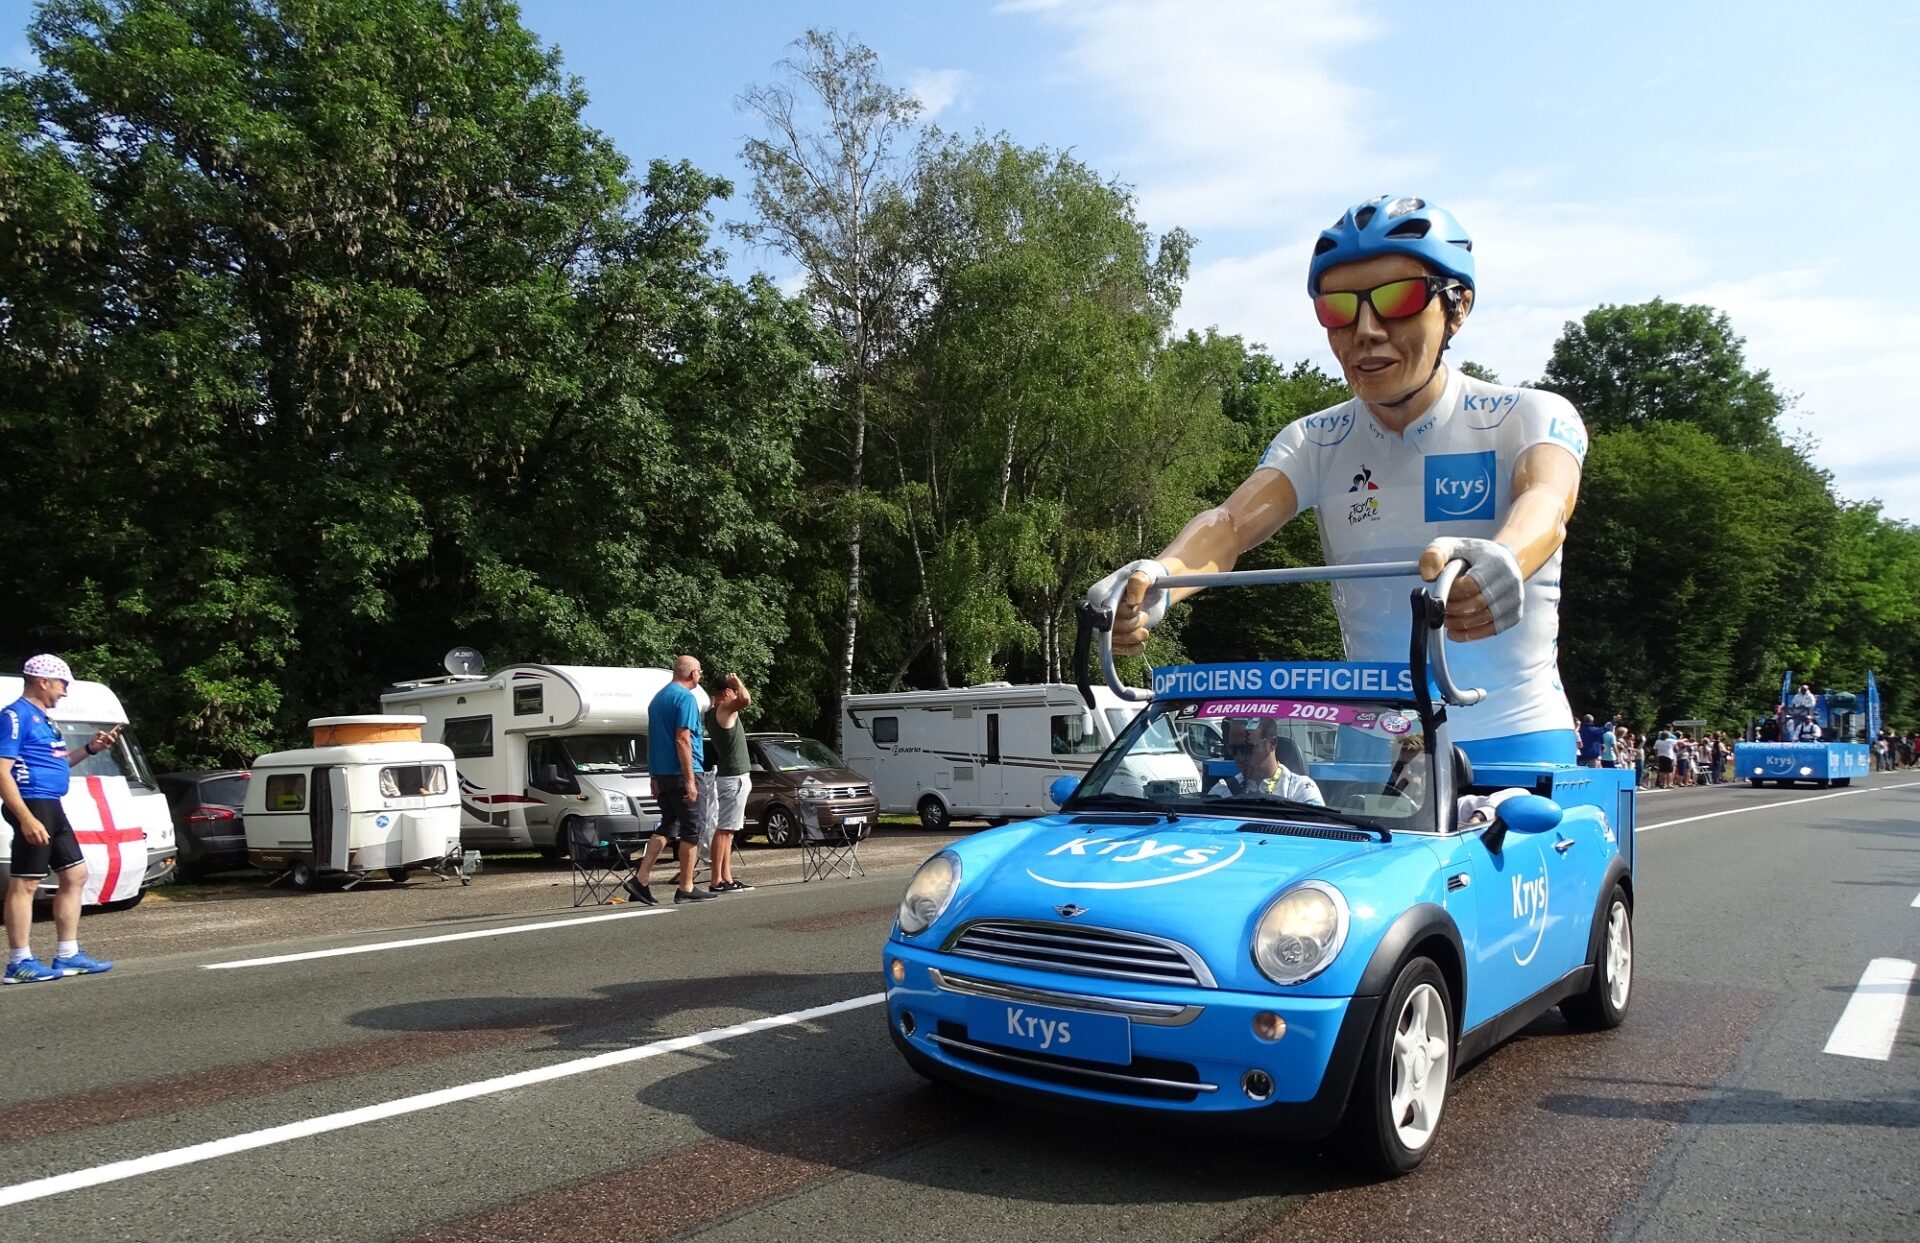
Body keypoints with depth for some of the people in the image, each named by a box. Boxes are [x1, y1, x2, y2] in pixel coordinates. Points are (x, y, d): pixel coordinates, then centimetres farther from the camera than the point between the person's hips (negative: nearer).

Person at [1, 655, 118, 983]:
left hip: (51, 807, 10)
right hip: (32, 806, -10)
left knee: (75, 875, 11)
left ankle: (67, 956, 16)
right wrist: (26, 818, -25)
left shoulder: (40, 718, 19)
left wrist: (90, 749, 15)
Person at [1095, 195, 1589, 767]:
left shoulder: (1531, 417, -5)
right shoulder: (1314, 443, 1)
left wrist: (1500, 562, -52)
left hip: (1513, 741, -2)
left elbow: (1547, 502, -27)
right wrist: (1157, 577, -39)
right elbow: (1233, 521, -16)